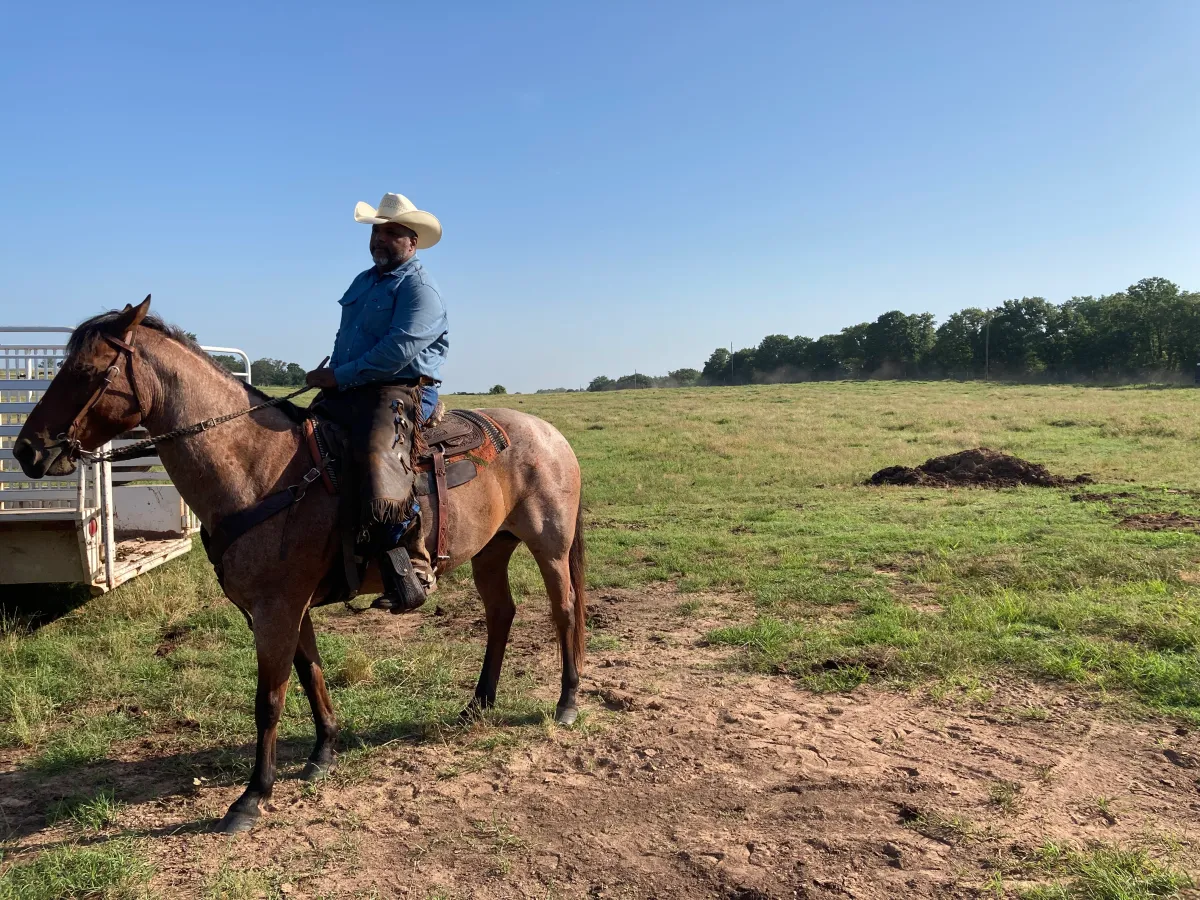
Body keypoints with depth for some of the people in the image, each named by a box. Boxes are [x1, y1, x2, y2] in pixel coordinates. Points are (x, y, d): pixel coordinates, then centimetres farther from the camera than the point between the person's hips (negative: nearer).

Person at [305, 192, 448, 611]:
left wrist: (339, 376, -15)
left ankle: (413, 572, -25)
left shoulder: (420, 289, -7)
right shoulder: (363, 281, 22)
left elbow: (397, 351, -19)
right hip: (347, 390, 9)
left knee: (379, 461, -32)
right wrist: (329, 376, 11)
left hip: (402, 393, -9)